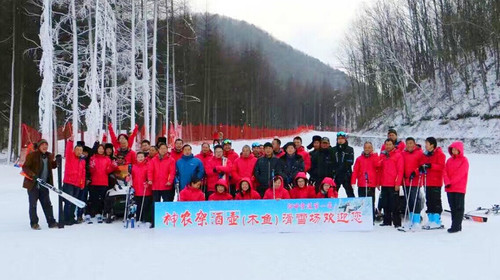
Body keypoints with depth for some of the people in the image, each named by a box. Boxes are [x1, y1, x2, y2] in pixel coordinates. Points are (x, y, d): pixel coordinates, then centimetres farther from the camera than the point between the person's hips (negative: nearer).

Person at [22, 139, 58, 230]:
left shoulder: (49, 156, 8)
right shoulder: (32, 155, -10)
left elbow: (52, 166, 22)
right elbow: (25, 167, -12)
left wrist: (57, 161, 0)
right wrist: (33, 175, -26)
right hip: (33, 184, -5)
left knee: (47, 204, 8)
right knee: (33, 205, 4)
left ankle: (51, 222, 13)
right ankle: (34, 223, 13)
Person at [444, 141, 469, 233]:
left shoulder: (464, 160, -2)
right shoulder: (449, 160, 14)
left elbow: (460, 174, -12)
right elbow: (445, 172, 4)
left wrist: (451, 182, -17)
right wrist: (447, 182, -13)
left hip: (459, 188, -6)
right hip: (449, 188, 6)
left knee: (459, 207, -4)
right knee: (453, 207, 9)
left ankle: (456, 226, -7)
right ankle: (455, 225, 15)